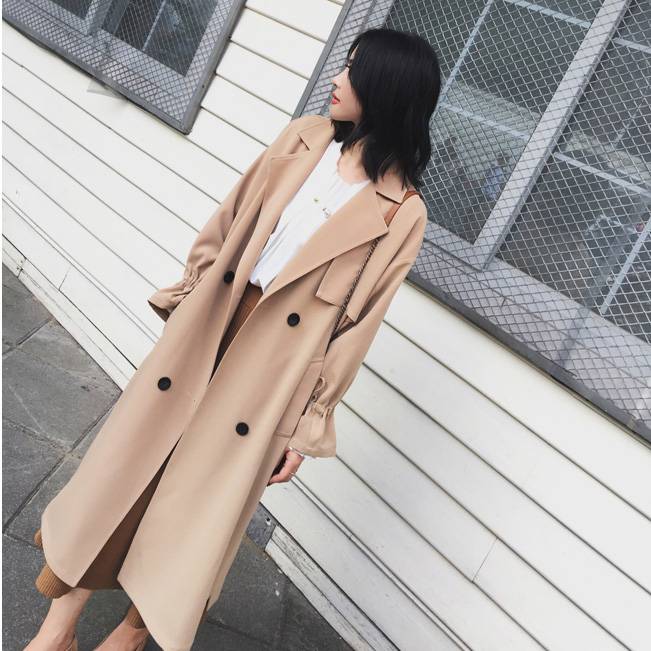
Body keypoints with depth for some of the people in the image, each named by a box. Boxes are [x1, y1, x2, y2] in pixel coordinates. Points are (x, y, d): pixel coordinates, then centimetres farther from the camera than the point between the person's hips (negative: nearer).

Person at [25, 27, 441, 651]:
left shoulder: (402, 213, -10)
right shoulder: (303, 139, 2)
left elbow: (357, 326, -8)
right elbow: (226, 223, 10)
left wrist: (306, 425, -6)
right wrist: (185, 299, 10)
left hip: (271, 373, -4)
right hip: (203, 327, 4)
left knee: (199, 501, 8)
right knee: (119, 467, 8)